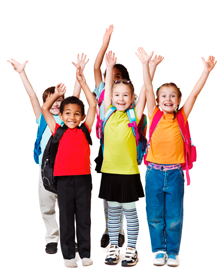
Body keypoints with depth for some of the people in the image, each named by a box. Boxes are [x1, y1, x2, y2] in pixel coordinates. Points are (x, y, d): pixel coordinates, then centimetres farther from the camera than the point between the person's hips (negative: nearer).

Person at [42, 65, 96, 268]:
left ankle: (85, 253, 21)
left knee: (84, 217, 9)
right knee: (66, 217, 8)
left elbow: (93, 105, 3)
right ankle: (68, 254, 18)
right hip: (64, 178, 0)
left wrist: (82, 83, 3)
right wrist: (57, 94, 5)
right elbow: (45, 109, 12)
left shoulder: (85, 130, 5)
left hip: (83, 177, 0)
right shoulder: (58, 131, 5)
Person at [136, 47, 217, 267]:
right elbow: (148, 88, -7)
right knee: (155, 216, 8)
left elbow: (195, 93, -4)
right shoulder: (154, 116, 0)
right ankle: (158, 250, 24)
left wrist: (206, 71, -10)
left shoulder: (181, 117, 2)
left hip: (175, 173, 0)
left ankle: (172, 252, 23)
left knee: (174, 217, 7)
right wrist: (145, 64, -14)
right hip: (154, 172, 0)